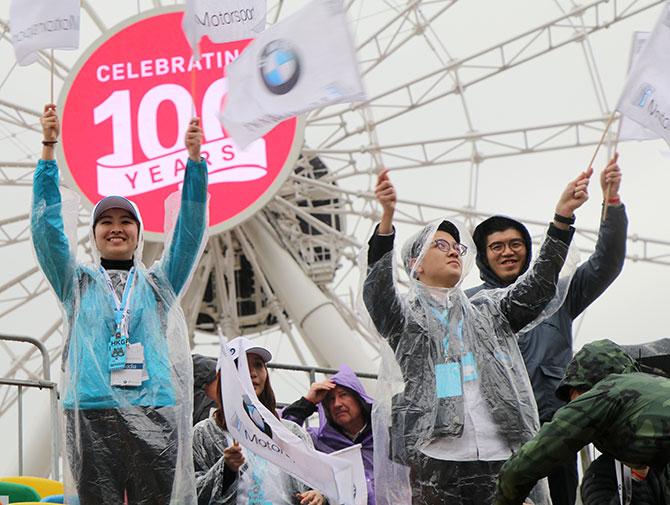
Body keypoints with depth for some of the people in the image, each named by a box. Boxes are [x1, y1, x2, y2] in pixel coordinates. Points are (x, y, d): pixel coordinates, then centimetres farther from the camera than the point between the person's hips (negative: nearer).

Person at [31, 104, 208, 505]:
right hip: (92, 414, 0)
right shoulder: (77, 283, 17)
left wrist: (194, 157, -1)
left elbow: (192, 228, 10)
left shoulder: (160, 284, 18)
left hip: (156, 413, 0)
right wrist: (49, 148, 1)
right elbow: (47, 224, 8)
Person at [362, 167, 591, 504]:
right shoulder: (405, 313, 11)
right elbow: (376, 291, -8)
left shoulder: (487, 311, 23)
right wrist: (387, 217, -23)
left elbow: (537, 288, 12)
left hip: (500, 457, 4)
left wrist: (562, 216, 0)